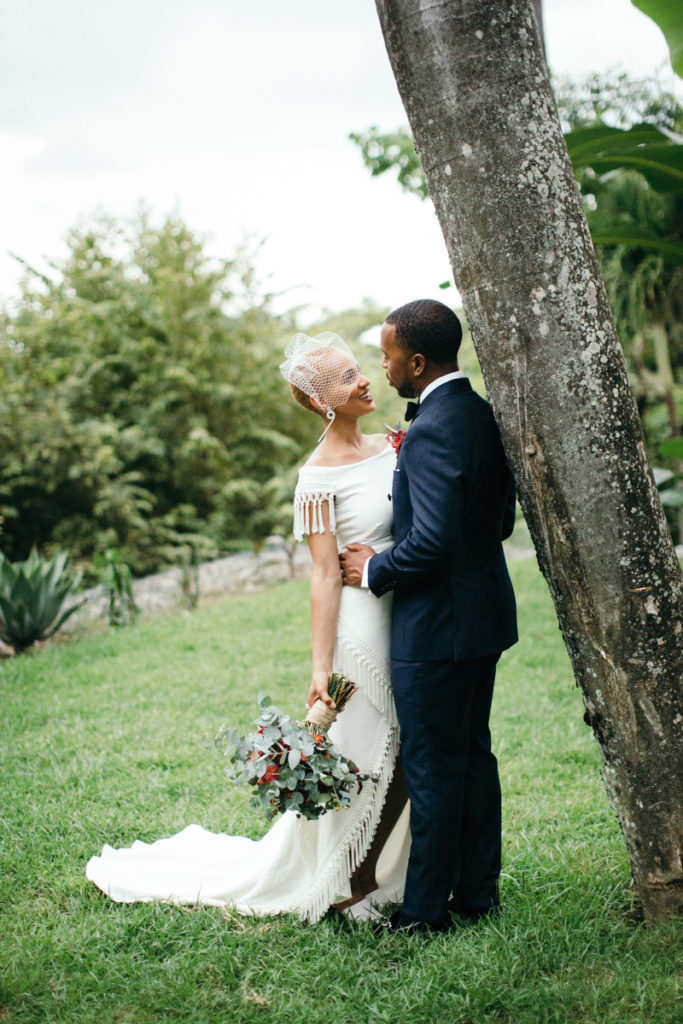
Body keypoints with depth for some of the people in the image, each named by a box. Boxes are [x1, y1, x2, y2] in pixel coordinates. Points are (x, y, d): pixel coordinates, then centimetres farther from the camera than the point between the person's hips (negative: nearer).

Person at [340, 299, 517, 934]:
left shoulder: (430, 433, -22)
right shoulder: (484, 416, 7)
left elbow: (431, 542, -27)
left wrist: (375, 568, -11)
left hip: (437, 627, -10)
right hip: (486, 615, 10)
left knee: (432, 768, 1)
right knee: (474, 755, 17)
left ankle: (426, 907, 12)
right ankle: (478, 890, 28)